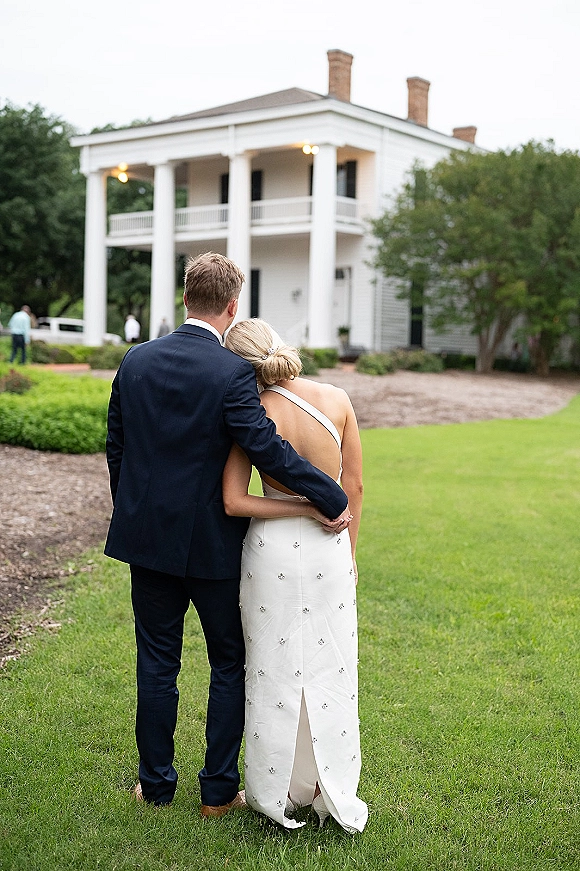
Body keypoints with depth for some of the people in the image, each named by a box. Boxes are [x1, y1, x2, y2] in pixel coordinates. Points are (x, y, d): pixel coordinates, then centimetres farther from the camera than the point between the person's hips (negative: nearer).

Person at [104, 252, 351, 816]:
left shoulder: (136, 361, 0)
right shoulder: (232, 373, -17)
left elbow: (115, 447, 7)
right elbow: (268, 449, -23)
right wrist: (334, 500, -16)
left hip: (146, 536, 4)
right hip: (211, 544, -4)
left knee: (156, 664, 15)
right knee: (230, 665, 13)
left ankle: (155, 784, 25)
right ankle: (218, 790, 20)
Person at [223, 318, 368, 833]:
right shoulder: (337, 400, -7)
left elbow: (233, 503, -14)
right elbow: (354, 487, 0)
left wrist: (304, 509, -7)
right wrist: (349, 550, 12)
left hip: (273, 546, -2)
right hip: (329, 546, 2)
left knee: (275, 672, 11)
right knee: (329, 670, 13)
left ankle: (276, 792, 23)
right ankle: (335, 793, 22)